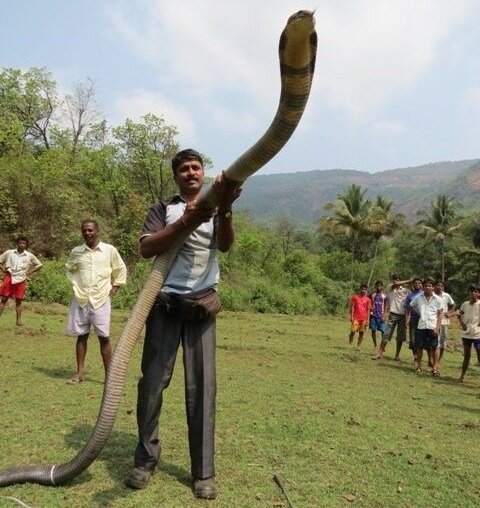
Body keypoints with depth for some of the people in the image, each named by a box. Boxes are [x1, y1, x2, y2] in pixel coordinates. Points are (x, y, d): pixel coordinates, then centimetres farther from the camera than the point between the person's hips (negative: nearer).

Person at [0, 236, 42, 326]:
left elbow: (39, 265, 11)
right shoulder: (9, 252, 2)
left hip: (21, 280, 0)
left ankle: (19, 320, 10)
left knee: (19, 300, 4)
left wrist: (29, 272, 4)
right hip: (8, 278, 0)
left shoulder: (30, 256, 4)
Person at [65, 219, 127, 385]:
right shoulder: (76, 252, 5)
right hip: (80, 300, 3)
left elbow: (121, 269, 9)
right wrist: (74, 285, 11)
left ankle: (109, 374, 6)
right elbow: (70, 269, 22)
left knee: (104, 337, -1)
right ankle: (80, 372, 19)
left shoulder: (109, 250, -2)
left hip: (101, 300, -2)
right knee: (81, 336, 9)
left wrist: (115, 287, 4)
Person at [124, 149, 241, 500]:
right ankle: (146, 459, 16)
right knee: (152, 382, 0)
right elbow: (146, 248, -8)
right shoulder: (163, 209, 10)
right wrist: (186, 222, -22)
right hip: (164, 303, 0)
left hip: (202, 305, 1)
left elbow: (225, 245, -10)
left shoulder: (216, 211, 12)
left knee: (202, 387, -2)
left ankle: (204, 472, 5)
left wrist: (224, 209, -30)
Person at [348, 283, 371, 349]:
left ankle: (358, 346, 8)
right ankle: (350, 343, 5)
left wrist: (367, 319, 1)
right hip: (355, 318, -2)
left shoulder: (368, 299, 7)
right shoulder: (355, 297, 3)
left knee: (361, 333, 2)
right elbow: (352, 307, 1)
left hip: (364, 319, 2)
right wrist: (351, 316, -6)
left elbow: (368, 310, 7)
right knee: (353, 331, -8)